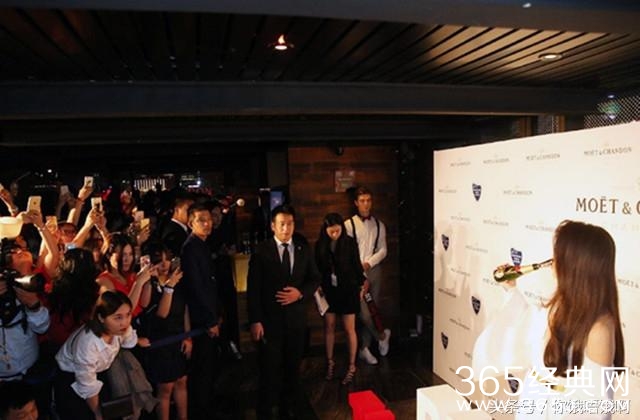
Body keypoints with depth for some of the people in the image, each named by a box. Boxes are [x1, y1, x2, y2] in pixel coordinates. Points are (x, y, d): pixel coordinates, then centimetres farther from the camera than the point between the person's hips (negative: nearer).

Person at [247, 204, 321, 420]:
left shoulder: (304, 249, 4)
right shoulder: (261, 251, -6)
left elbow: (315, 278, 9)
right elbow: (253, 289, -7)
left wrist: (300, 293, -11)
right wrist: (255, 321, -12)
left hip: (296, 318, 3)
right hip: (270, 319, -3)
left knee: (292, 367, 14)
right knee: (269, 368, 4)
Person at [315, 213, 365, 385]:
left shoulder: (350, 243, -10)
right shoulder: (320, 245, -3)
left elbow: (357, 265, -2)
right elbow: (317, 268, 5)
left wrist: (361, 285, 4)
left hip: (348, 290, -2)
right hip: (328, 290, 3)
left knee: (349, 329, 4)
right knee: (329, 327, 10)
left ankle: (352, 366, 16)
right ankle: (330, 362, 27)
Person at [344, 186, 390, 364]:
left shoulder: (379, 225, 8)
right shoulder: (349, 225, -4)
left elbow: (382, 250, 6)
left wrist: (368, 263, -10)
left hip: (374, 270, 4)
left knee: (372, 309, 7)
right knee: (364, 311, -9)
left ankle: (364, 348, 20)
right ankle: (382, 336, 18)